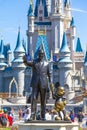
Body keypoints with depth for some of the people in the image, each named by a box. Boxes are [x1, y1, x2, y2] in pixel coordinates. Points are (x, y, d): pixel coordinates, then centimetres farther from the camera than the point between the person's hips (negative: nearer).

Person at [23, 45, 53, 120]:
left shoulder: (46, 63, 9)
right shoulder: (34, 62, 8)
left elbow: (49, 74, 11)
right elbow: (27, 63, -11)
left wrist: (50, 82, -2)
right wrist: (25, 60, -34)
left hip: (43, 84, 1)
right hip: (35, 84, -1)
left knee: (43, 100, 4)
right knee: (34, 99, -8)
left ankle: (43, 116, 10)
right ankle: (32, 116, -9)